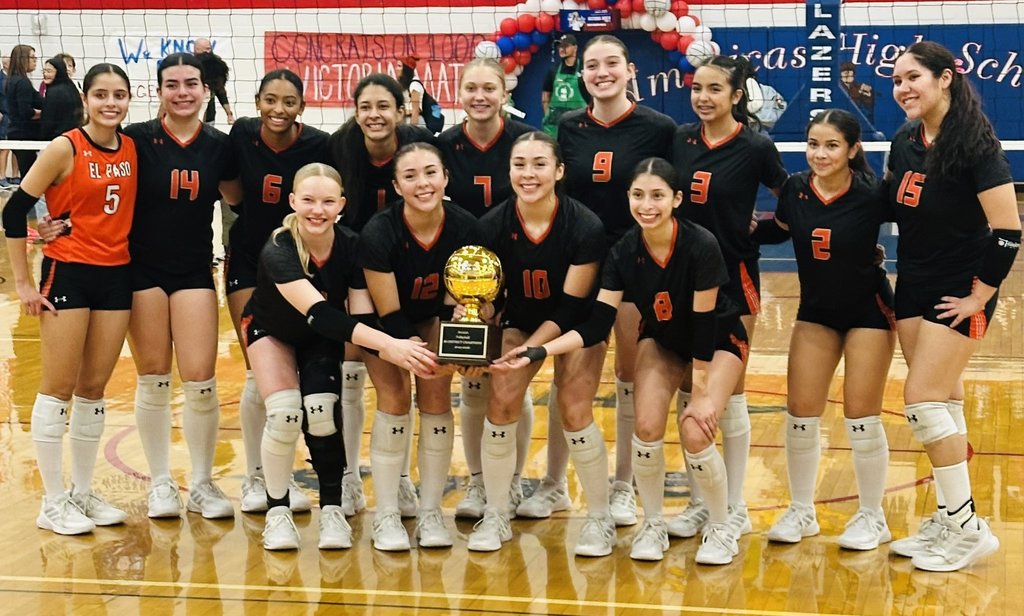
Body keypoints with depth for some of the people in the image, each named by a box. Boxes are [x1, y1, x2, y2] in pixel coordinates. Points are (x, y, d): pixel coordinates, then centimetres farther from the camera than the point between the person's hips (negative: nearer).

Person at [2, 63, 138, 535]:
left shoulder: (133, 149, 4)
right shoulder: (65, 148, -11)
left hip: (116, 276, 5)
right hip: (68, 273, -5)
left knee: (94, 388, 12)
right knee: (59, 389, 0)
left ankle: (82, 492, 23)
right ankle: (53, 502, 8)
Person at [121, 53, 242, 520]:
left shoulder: (218, 146, 1)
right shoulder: (137, 140, -7)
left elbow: (237, 200, 12)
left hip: (195, 271, 2)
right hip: (144, 271, -1)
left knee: (200, 381, -3)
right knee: (153, 380, 5)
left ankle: (202, 484, 13)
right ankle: (160, 483, 19)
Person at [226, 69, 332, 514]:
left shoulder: (318, 145, -15)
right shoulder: (241, 135, -10)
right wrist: (227, 246, 3)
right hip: (248, 260, 0)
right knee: (260, 372, -3)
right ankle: (254, 477, 12)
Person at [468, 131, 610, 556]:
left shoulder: (585, 227, -27)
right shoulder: (493, 226, -20)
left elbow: (571, 307, -23)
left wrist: (529, 350, -32)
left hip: (578, 325, -3)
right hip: (521, 321, 3)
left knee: (575, 413, -14)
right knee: (501, 404, -12)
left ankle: (600, 519, 4)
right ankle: (496, 516, 3)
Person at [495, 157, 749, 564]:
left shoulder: (701, 247, -31)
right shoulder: (624, 252, -20)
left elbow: (703, 324, -25)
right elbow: (597, 323, -21)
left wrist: (702, 392, -21)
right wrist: (541, 351, -34)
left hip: (717, 342, -3)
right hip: (662, 341, 4)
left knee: (696, 432, -20)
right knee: (647, 426, -16)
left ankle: (721, 531, 5)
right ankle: (653, 526, 7)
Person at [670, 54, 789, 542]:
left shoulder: (755, 148, -10)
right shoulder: (680, 140, 3)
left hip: (732, 280, -5)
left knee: (728, 394, 2)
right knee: (688, 393, 8)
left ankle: (734, 508, 14)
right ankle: (698, 502, 20)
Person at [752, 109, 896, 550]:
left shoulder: (871, 196, -21)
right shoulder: (794, 189, -9)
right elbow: (779, 231, 8)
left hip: (868, 313, -4)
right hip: (815, 312, 4)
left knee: (861, 418, -2)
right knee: (800, 414, 3)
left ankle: (872, 518, 16)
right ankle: (801, 512, 20)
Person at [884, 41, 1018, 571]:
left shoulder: (975, 144, -18)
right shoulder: (903, 144, 4)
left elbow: (1007, 230, -21)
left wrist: (979, 296, -17)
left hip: (959, 292, -7)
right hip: (913, 288, 7)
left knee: (923, 401, -11)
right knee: (944, 403, 12)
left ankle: (968, 530, 0)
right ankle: (949, 521, 20)